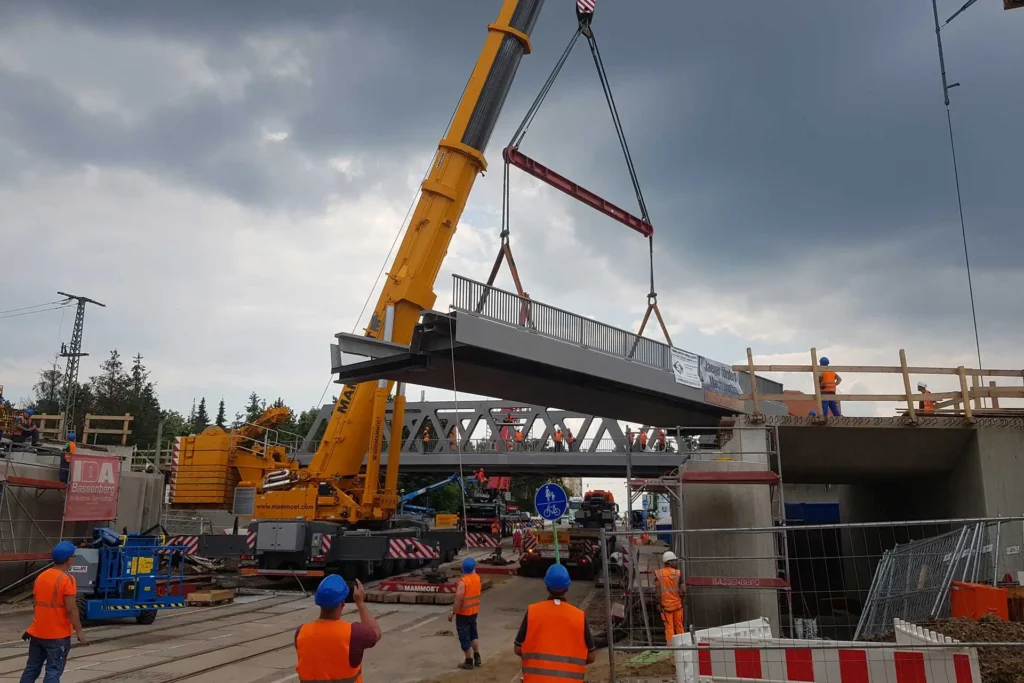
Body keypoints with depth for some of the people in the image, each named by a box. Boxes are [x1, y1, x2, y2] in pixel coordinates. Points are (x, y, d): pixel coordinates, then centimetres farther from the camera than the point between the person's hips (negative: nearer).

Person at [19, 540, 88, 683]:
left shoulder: (41, 576, 6)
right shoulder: (67, 579, -17)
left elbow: (36, 604, 14)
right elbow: (71, 609, -20)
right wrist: (79, 632, -14)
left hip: (38, 632, 7)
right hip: (58, 635, -7)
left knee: (32, 668, 16)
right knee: (54, 671, -1)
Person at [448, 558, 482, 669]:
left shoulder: (463, 581, -25)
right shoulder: (477, 578, -3)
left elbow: (459, 599, -25)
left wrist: (452, 612, -17)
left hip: (463, 613, -7)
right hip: (474, 611, 7)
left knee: (464, 637, 5)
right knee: (473, 633, 23)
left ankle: (469, 661, 13)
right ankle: (477, 657, 28)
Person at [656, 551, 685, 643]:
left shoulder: (658, 573, -5)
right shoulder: (678, 573, -8)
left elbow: (657, 591, -6)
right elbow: (683, 589, -10)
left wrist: (658, 603, 1)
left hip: (665, 604, 0)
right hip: (677, 603, 0)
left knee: (669, 626, 5)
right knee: (679, 625, 14)